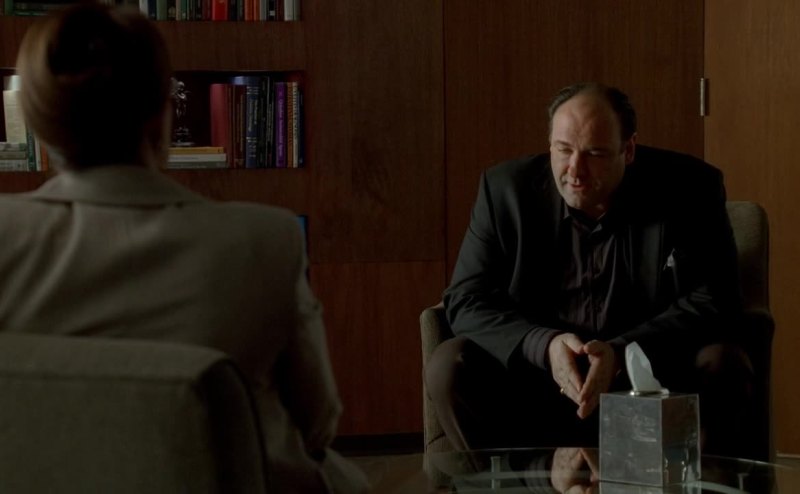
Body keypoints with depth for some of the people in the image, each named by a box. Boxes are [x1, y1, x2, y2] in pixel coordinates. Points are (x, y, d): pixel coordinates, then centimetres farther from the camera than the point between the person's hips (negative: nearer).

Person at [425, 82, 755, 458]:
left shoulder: (689, 188, -6)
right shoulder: (506, 188, -3)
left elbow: (713, 302, -11)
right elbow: (465, 301, -5)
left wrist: (621, 352, -26)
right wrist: (545, 345, -23)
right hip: (536, 385, 1)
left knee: (723, 367, -28)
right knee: (449, 365, -22)